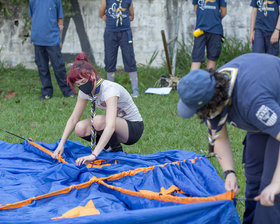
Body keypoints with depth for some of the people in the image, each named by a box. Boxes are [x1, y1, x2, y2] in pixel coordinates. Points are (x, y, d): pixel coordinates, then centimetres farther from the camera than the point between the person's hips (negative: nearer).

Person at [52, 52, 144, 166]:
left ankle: (117, 151, -10)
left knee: (98, 121, -34)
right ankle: (110, 147, 6)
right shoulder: (85, 91, -6)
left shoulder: (109, 89, -31)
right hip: (118, 124, 7)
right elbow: (73, 118, 1)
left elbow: (110, 126, -43)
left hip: (134, 128, -7)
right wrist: (61, 144, -11)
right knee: (80, 129, -17)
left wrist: (93, 155, -50)